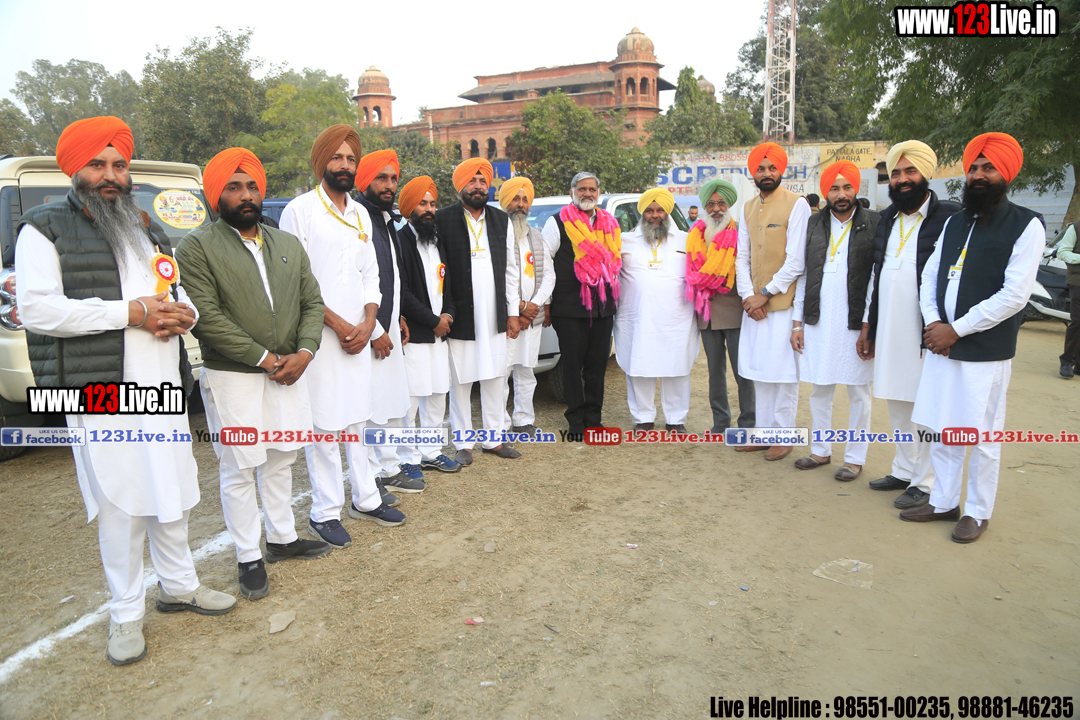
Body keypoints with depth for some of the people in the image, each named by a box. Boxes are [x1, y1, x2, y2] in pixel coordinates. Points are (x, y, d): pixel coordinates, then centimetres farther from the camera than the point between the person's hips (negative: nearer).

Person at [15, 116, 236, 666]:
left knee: (172, 493, 14)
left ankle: (178, 585, 31)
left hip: (164, 388, 6)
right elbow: (36, 309, -13)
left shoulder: (148, 232, 20)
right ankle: (126, 612, 18)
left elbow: (182, 295, 24)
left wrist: (180, 315, -1)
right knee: (121, 504, 0)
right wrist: (131, 312, -17)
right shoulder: (45, 229, -1)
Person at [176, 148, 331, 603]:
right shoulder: (197, 246, -6)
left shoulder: (289, 245, 11)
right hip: (232, 377, -5)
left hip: (289, 372, 5)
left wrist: (304, 352, -8)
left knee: (281, 459, 16)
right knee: (239, 470, 4)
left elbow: (311, 301, 8)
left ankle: (282, 538, 32)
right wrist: (263, 358, -15)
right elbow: (206, 315, -14)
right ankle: (249, 558, 18)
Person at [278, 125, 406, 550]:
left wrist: (367, 323, 0)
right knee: (323, 425, -1)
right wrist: (337, 323, -12)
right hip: (319, 336, -6)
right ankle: (325, 513, 11)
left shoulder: (360, 214, 15)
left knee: (358, 419, 13)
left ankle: (365, 499, 24)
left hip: (359, 335, 6)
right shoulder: (300, 210, -5)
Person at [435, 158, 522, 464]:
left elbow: (510, 269, 14)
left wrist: (513, 312, 10)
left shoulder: (501, 220, 12)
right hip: (460, 317, -4)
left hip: (494, 316, 5)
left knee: (496, 379, 10)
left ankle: (494, 438, 23)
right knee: (460, 382, 3)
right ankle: (463, 443, 16)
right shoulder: (443, 219, -4)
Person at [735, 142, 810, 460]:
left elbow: (796, 261, -12)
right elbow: (742, 256, 11)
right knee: (759, 369, 10)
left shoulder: (797, 205, -6)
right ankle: (764, 431, 21)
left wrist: (765, 294, -12)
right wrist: (748, 295, -3)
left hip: (783, 302, -6)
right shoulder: (747, 208, 13)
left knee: (783, 371, 0)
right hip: (753, 304, 6)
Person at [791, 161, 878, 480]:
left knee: (858, 392, 6)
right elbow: (804, 275, 10)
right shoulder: (815, 224, 9)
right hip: (818, 322, 4)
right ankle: (821, 450, 25)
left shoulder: (873, 224, -1)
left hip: (855, 323, -3)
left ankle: (854, 457, 18)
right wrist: (797, 322, 7)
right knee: (819, 390, 11)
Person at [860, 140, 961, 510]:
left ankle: (925, 483, 13)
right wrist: (867, 324, 16)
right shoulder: (887, 219, 14)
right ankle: (903, 470, 29)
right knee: (897, 405, 15)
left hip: (925, 331, -6)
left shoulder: (949, 216, -7)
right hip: (888, 330, 7)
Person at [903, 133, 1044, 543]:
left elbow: (1014, 295, -14)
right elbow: (930, 276, 11)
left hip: (986, 353, -5)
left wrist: (956, 329, -14)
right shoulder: (954, 223, 14)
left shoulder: (1026, 225, -6)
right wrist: (933, 322, -6)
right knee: (940, 430, 13)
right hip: (941, 345, 6)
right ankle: (943, 502, 28)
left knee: (983, 438, 5)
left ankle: (978, 513, 20)